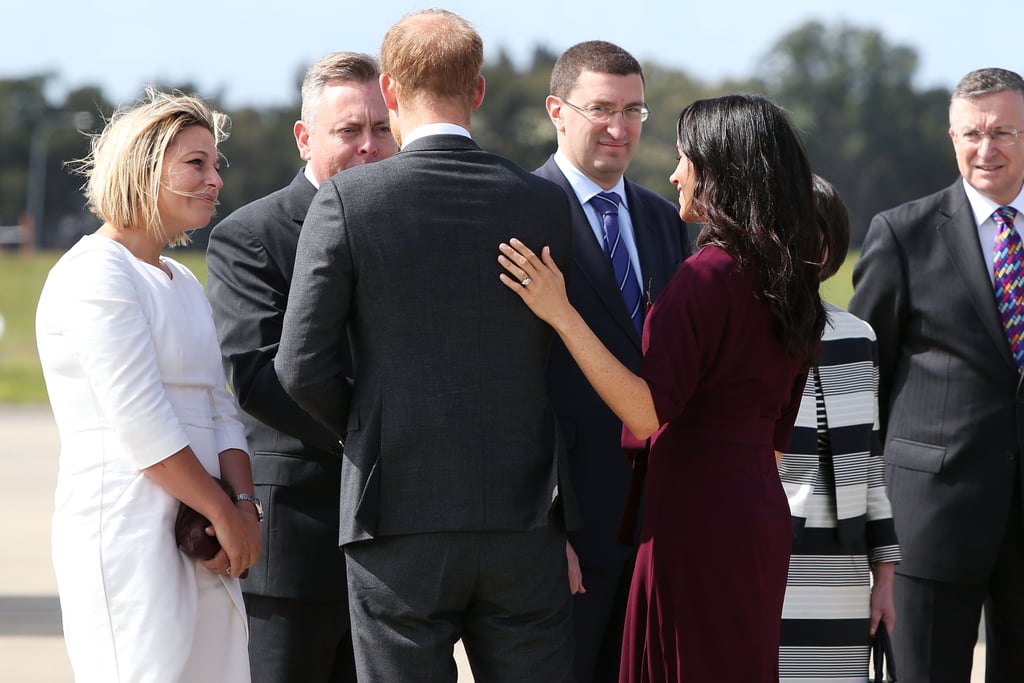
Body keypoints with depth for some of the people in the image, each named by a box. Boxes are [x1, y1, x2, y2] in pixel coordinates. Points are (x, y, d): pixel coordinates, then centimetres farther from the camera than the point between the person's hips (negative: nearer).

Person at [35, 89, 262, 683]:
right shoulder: (96, 274, -9)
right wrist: (224, 512, -9)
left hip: (199, 542, 9)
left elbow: (221, 411, 15)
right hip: (127, 535, -9)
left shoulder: (184, 283, 20)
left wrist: (245, 504, -2)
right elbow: (140, 421, -15)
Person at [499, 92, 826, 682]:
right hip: (762, 513, 9)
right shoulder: (786, 276, 10)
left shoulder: (709, 274, -16)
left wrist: (561, 315, -23)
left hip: (697, 518, -9)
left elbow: (645, 412, -22)